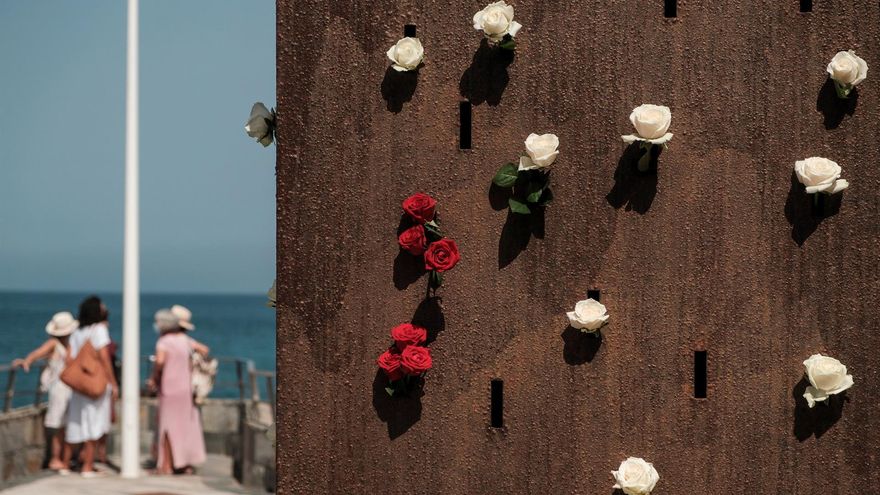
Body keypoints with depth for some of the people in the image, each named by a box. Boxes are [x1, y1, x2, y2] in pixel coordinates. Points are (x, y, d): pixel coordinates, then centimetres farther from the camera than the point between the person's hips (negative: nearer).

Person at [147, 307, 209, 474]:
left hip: (169, 388, -6)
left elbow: (160, 361, -27)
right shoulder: (185, 340, 8)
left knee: (168, 425, 0)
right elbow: (204, 350, 16)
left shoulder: (164, 342, -12)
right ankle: (187, 463, 17)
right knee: (186, 425, 12)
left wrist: (154, 379, -13)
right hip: (186, 388, 6)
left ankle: (167, 465, 0)